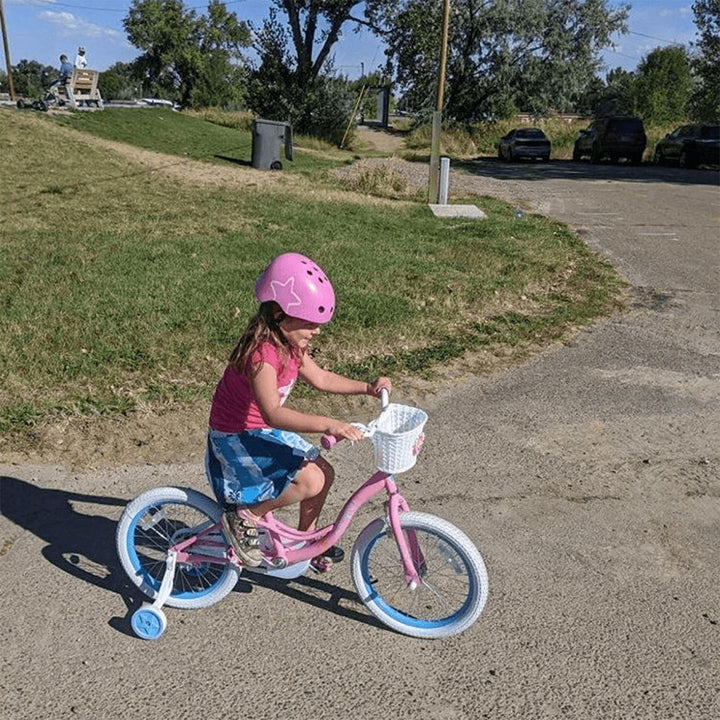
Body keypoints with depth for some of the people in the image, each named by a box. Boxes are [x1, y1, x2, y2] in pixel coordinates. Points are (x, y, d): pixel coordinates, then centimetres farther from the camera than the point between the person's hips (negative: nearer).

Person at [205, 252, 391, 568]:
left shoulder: (291, 344, 0)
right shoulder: (262, 353, -30)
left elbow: (320, 378, 12)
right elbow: (273, 414, -40)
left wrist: (367, 387, 4)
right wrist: (328, 424, -47)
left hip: (264, 430, 9)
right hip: (237, 437, -9)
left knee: (323, 471, 8)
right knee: (309, 480, -21)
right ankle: (244, 516, -2)